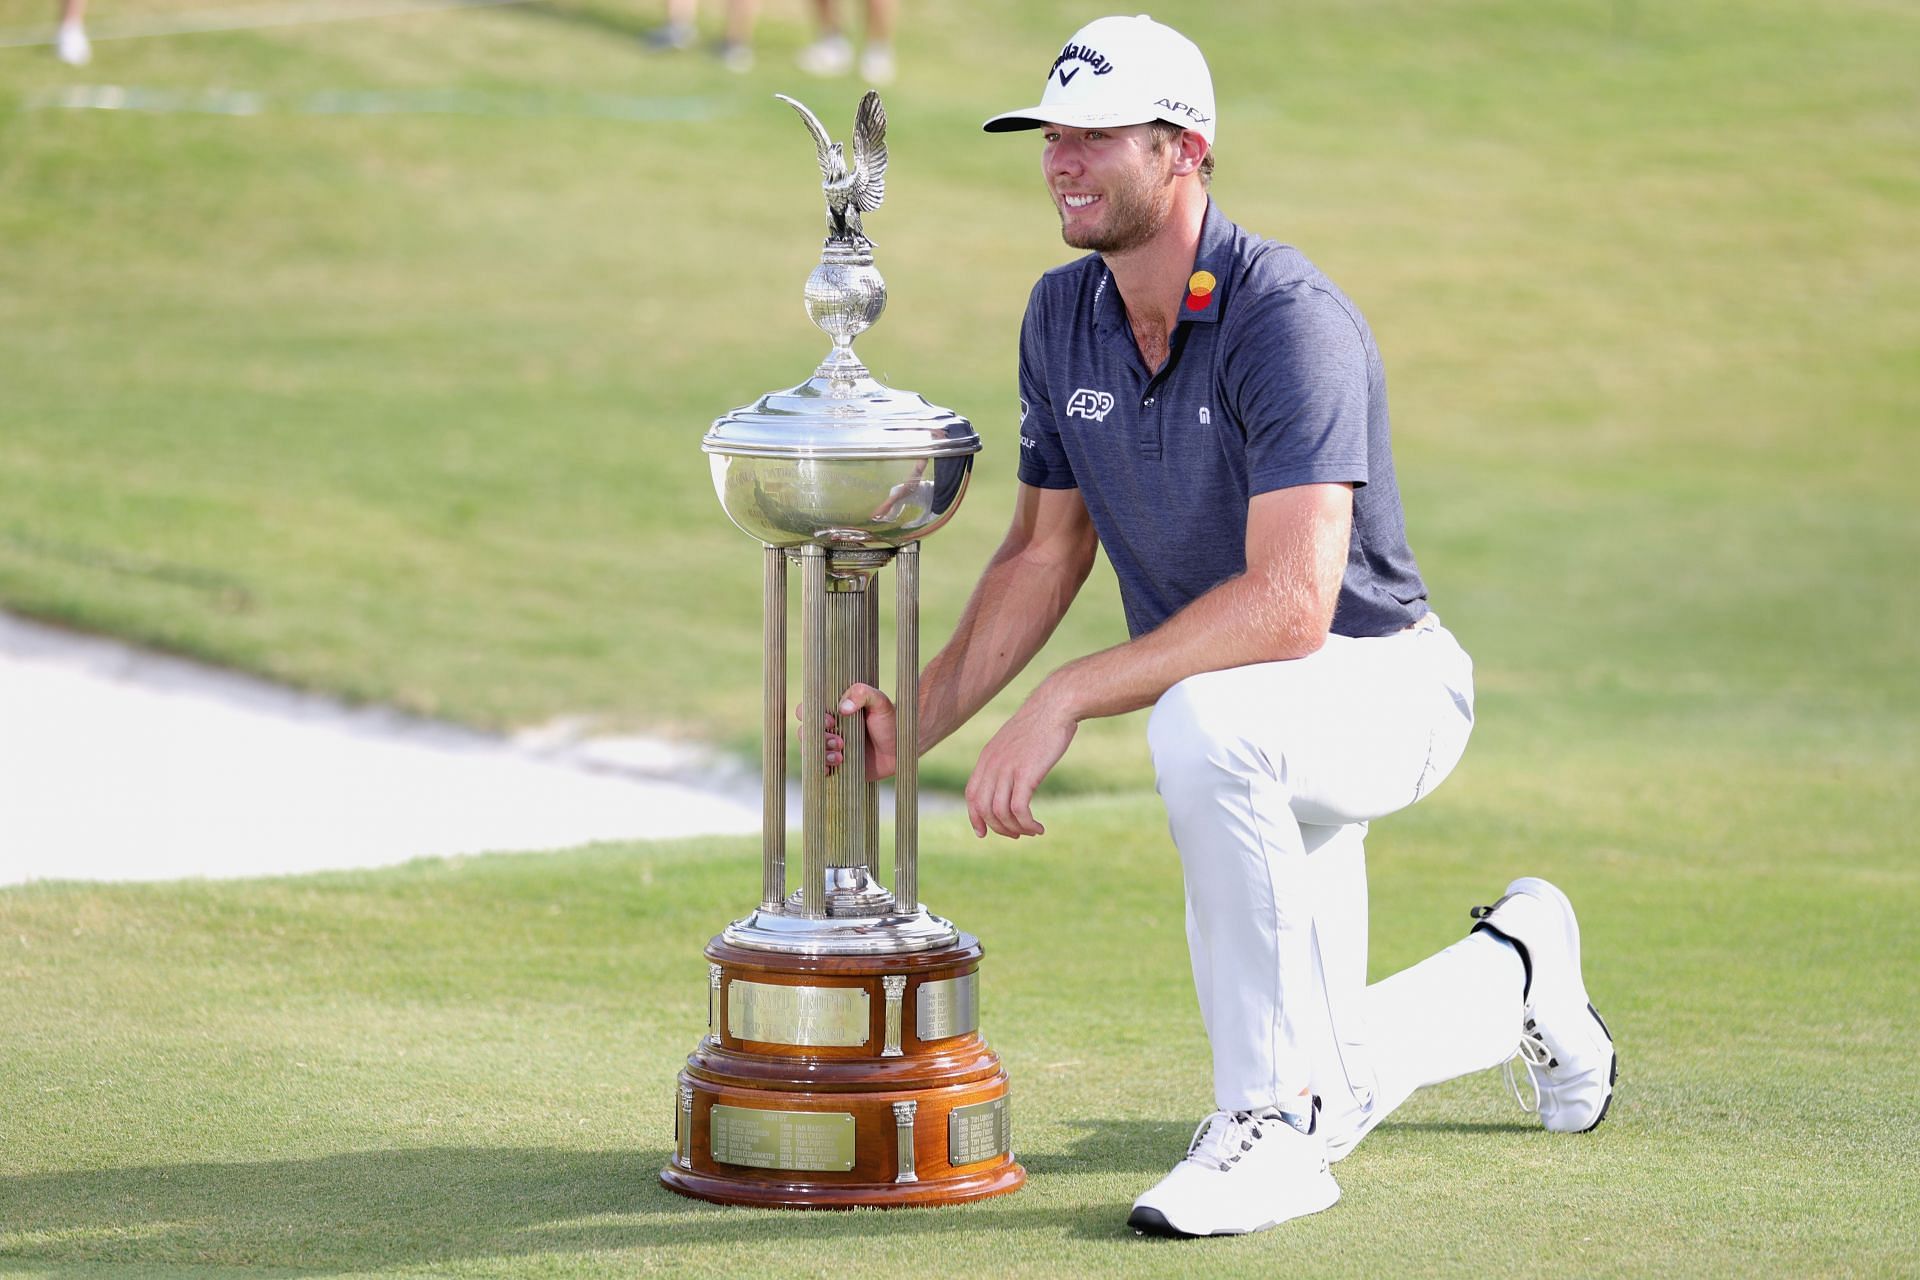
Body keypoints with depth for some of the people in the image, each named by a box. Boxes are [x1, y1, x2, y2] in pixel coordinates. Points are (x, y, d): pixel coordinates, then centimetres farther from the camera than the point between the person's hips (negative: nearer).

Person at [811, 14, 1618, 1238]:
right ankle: (1511, 975, 45)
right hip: (1252, 730, 8)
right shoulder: (1063, 317, -3)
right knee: (1324, 1090, 13)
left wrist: (1066, 700, -38)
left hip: (1382, 687, -8)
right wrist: (921, 717, -6)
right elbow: (1044, 554, 8)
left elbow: (1290, 605, -37)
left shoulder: (1289, 321, -28)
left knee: (1202, 723, -42)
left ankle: (1272, 1129, -30)